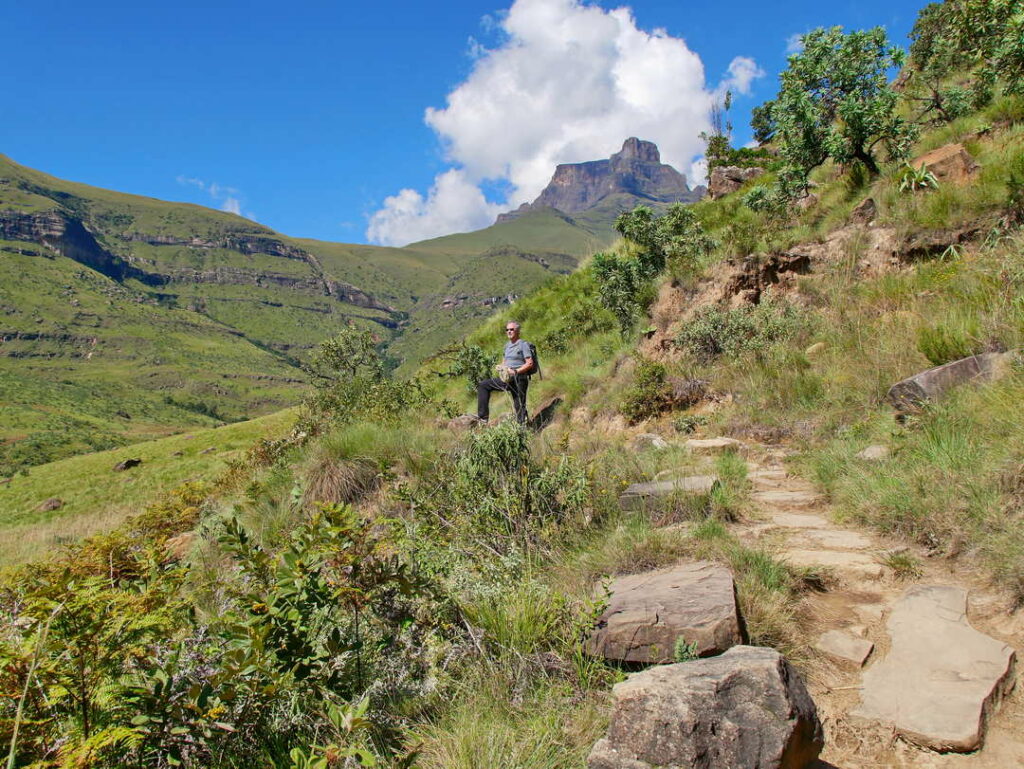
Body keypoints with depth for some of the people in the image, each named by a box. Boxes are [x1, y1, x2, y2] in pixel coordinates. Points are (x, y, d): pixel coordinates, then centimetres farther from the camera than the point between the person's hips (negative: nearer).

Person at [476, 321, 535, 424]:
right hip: (506, 378, 8)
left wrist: (515, 371, -20)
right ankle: (482, 416, -2)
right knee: (483, 385, 2)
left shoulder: (523, 344, -5)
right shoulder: (507, 345, 18)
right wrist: (501, 368, 5)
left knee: (520, 407, -8)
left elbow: (530, 363, -11)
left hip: (519, 378, -8)